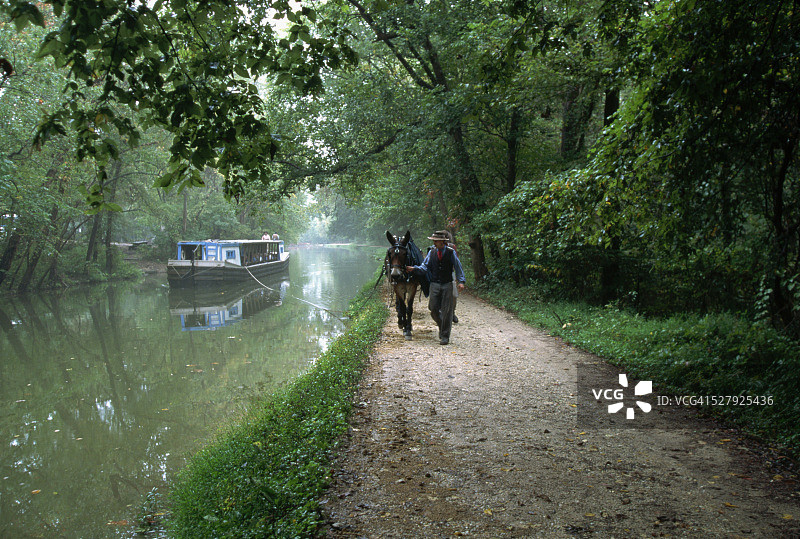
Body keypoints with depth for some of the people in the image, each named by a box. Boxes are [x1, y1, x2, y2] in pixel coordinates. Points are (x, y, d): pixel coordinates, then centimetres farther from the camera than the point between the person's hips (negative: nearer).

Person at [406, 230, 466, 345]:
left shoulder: (451, 253, -2)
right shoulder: (431, 252, 4)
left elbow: (458, 267, -1)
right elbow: (425, 267, 2)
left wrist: (461, 281, -12)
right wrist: (414, 269, -16)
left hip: (447, 285, -2)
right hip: (434, 285, 2)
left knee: (446, 311, 0)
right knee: (433, 309, 1)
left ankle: (445, 336, 9)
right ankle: (442, 326, 30)